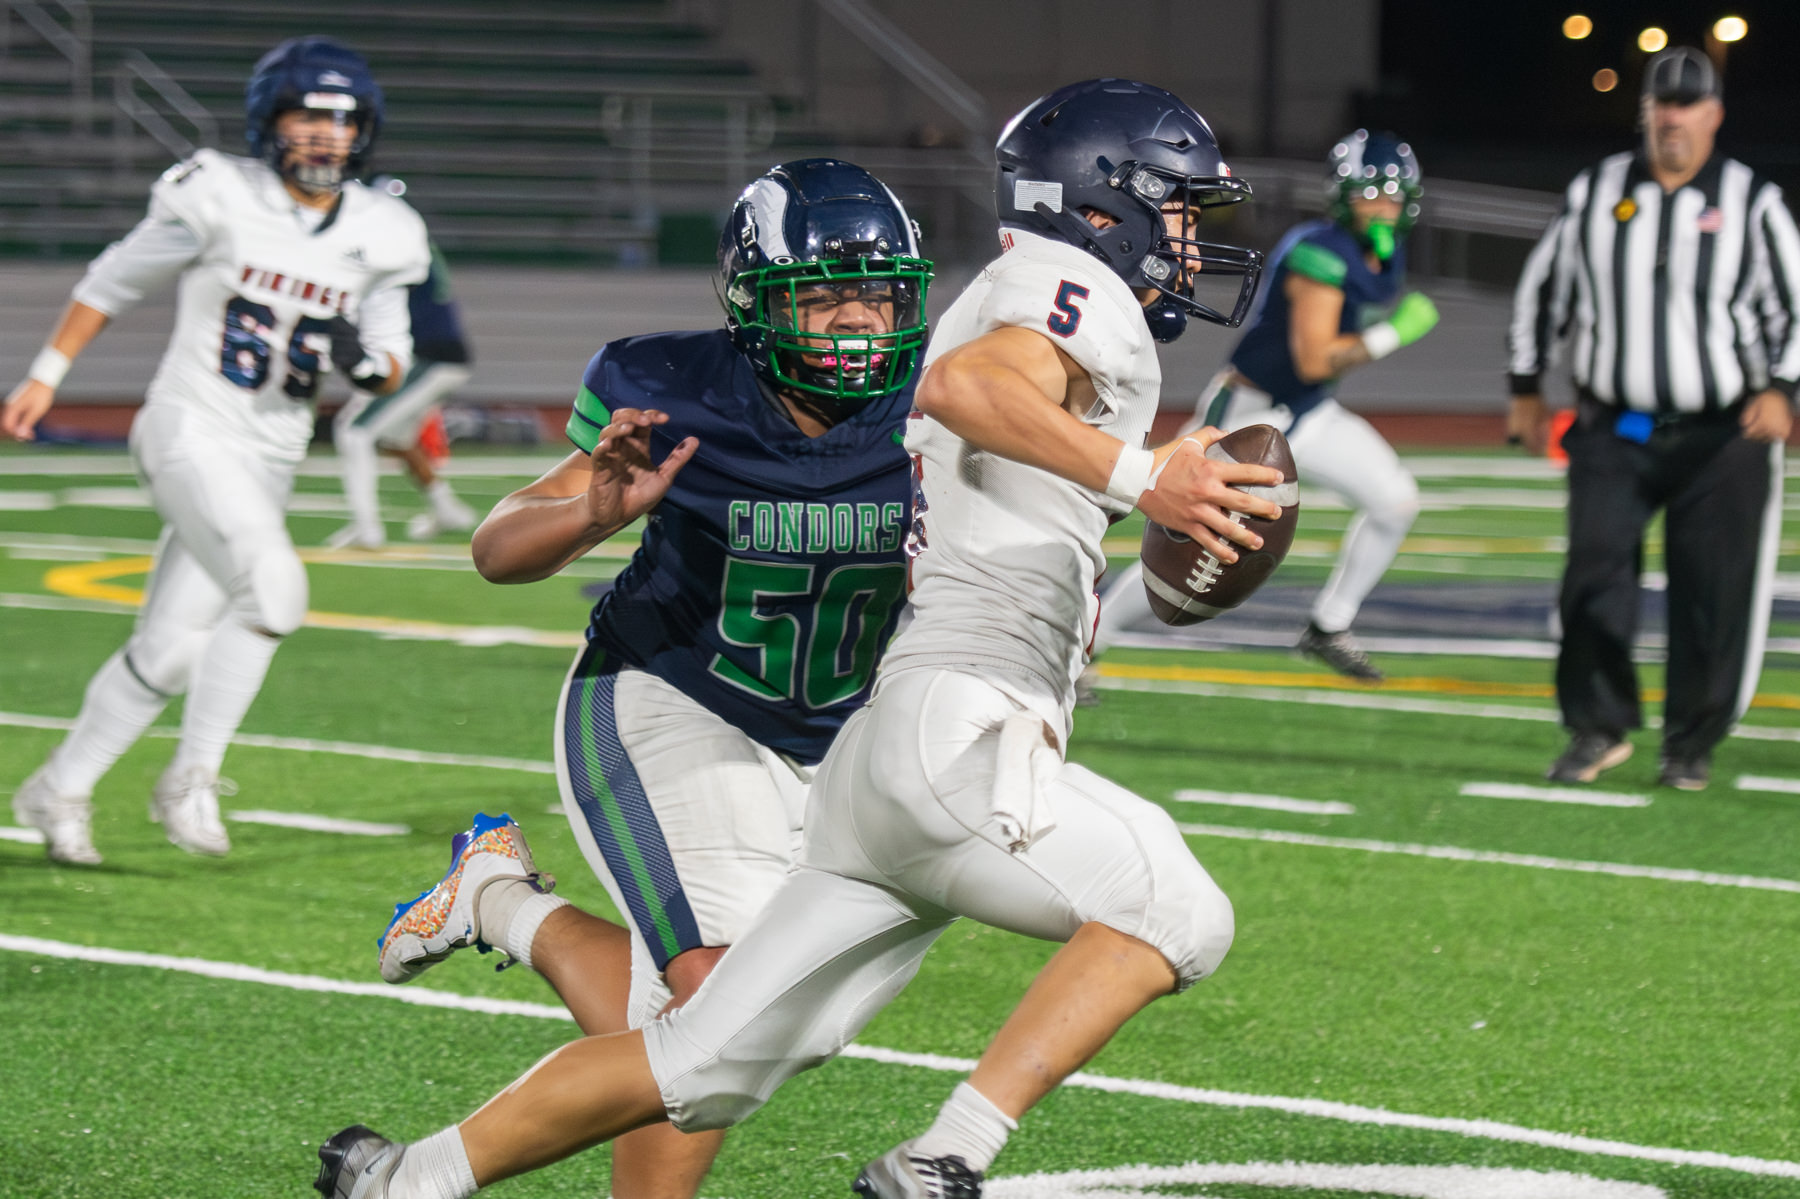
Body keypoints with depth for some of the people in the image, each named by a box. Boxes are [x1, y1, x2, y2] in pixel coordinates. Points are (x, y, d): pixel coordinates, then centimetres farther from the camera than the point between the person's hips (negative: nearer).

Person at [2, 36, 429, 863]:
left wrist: (365, 360, -13)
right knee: (272, 584, -26)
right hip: (190, 430, -5)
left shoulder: (377, 236, 3)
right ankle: (190, 779, -14)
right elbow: (115, 281, 2)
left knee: (170, 652, 7)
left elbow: (392, 368, 10)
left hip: (271, 460, 5)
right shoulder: (218, 199, -10)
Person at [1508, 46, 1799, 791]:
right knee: (1595, 580, -7)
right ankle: (1599, 728, 8)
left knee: (1712, 597, -1)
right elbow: (1543, 289, 16)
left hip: (1721, 439, -1)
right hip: (1613, 435, 1)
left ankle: (1692, 744, 13)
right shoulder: (1594, 194, 5)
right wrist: (1526, 390, 13)